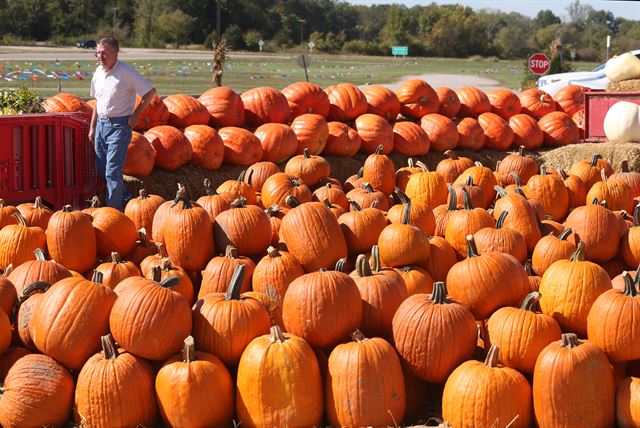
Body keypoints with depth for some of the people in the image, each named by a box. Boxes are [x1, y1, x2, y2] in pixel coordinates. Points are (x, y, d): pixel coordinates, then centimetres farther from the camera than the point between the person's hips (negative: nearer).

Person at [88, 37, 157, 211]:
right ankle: (124, 197, 31)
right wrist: (92, 127, 17)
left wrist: (135, 115, -9)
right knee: (102, 169, 13)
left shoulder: (127, 72, -14)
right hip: (101, 123, 8)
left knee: (112, 171, -10)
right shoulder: (98, 72, 8)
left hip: (119, 126, -8)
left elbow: (150, 92, -11)